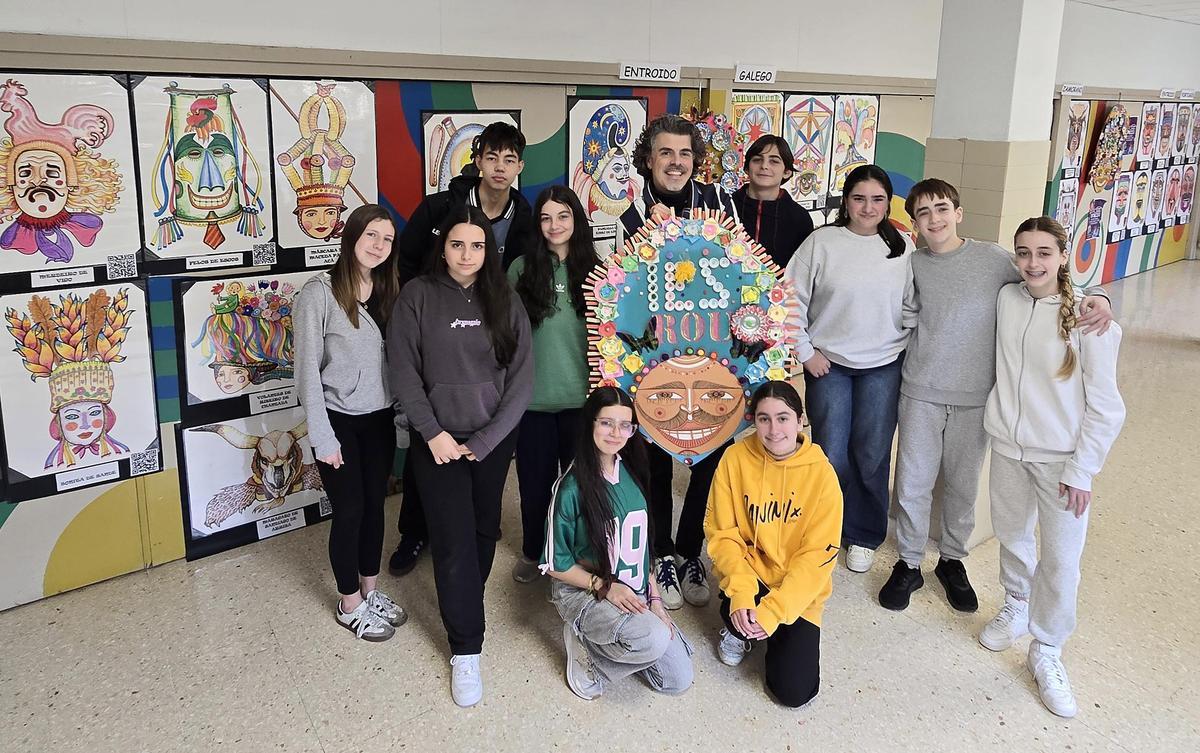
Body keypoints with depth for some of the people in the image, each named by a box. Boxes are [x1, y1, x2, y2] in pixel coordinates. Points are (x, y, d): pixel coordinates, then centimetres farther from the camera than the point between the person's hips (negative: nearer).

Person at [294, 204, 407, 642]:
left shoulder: (386, 292, 4)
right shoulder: (319, 293, -14)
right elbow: (307, 369, -13)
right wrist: (323, 437, -14)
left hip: (380, 418, 5)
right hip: (339, 420, -5)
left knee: (374, 505, 14)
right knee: (350, 510, 4)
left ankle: (370, 591, 32)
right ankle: (350, 605, 22)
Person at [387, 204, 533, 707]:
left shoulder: (505, 301, 2)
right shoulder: (418, 296, -4)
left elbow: (522, 377, -2)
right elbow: (403, 371, -5)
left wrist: (485, 440, -9)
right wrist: (434, 432, -12)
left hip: (493, 439, 3)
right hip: (438, 440, -2)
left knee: (485, 529, 12)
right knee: (455, 541, -4)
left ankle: (464, 603, 37)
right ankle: (465, 648, 7)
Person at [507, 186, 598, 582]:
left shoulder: (593, 270, 1)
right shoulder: (521, 268, -2)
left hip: (581, 396, 1)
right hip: (533, 397, 0)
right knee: (535, 479, 11)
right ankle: (532, 551, 32)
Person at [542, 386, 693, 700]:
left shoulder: (632, 474, 1)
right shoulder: (572, 488, -18)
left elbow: (642, 545, 9)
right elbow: (555, 564, -11)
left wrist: (654, 598, 2)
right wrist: (605, 587, -19)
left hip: (635, 593, 7)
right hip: (583, 591, -6)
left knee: (678, 680, 3)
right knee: (654, 639, -33)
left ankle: (598, 638, 19)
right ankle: (583, 643, -5)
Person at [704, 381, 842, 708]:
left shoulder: (821, 472, -15)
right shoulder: (735, 458, -11)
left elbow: (817, 555, -15)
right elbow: (722, 533, -7)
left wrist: (773, 610, -23)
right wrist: (740, 592, -23)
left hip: (797, 591, 0)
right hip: (749, 573, 1)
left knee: (795, 691, -9)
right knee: (740, 616, -33)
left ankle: (776, 629, 23)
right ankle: (740, 630, 7)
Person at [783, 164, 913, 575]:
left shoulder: (903, 247, 1)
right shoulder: (822, 242, -6)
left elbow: (914, 306, 7)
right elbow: (792, 300, -5)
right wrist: (805, 352, -6)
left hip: (884, 366, 1)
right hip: (829, 363, -1)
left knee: (872, 456, 7)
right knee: (831, 454, 4)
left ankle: (863, 535, 25)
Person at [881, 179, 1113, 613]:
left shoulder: (992, 258, -5)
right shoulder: (913, 265, 0)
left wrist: (1096, 296, -15)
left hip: (974, 397, 0)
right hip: (920, 393, 1)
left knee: (962, 486, 13)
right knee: (912, 484, 5)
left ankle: (952, 561, 33)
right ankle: (909, 564, 23)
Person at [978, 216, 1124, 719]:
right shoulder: (1006, 299, -2)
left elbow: (1105, 407, -10)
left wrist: (1082, 471, -11)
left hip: (1061, 458, -4)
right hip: (1007, 446, 4)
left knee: (1060, 560, 1)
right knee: (1011, 535, 20)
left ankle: (1046, 652, 19)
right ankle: (1015, 606, 45)